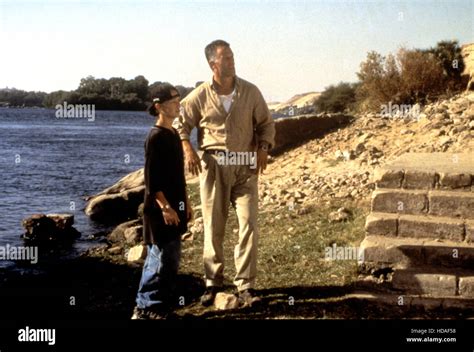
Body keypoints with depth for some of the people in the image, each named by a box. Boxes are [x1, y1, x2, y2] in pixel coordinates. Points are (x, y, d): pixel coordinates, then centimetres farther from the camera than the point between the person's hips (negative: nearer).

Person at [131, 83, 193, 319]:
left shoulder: (173, 134, 14)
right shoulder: (156, 137, -14)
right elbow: (151, 178, -18)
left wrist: (185, 202, 20)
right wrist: (165, 207, -22)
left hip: (174, 208, 9)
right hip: (160, 211, -9)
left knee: (171, 259, 13)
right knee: (161, 259, -6)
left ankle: (161, 305, 24)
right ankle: (146, 309, 4)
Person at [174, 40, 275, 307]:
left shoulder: (251, 92, 2)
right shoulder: (200, 96, 0)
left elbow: (266, 124, 11)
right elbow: (181, 124, 11)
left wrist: (263, 148, -5)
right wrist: (187, 148, -5)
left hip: (245, 165, 1)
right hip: (213, 164, 0)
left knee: (249, 223, -8)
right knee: (214, 227, 6)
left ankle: (246, 286, -1)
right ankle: (213, 282, 20)